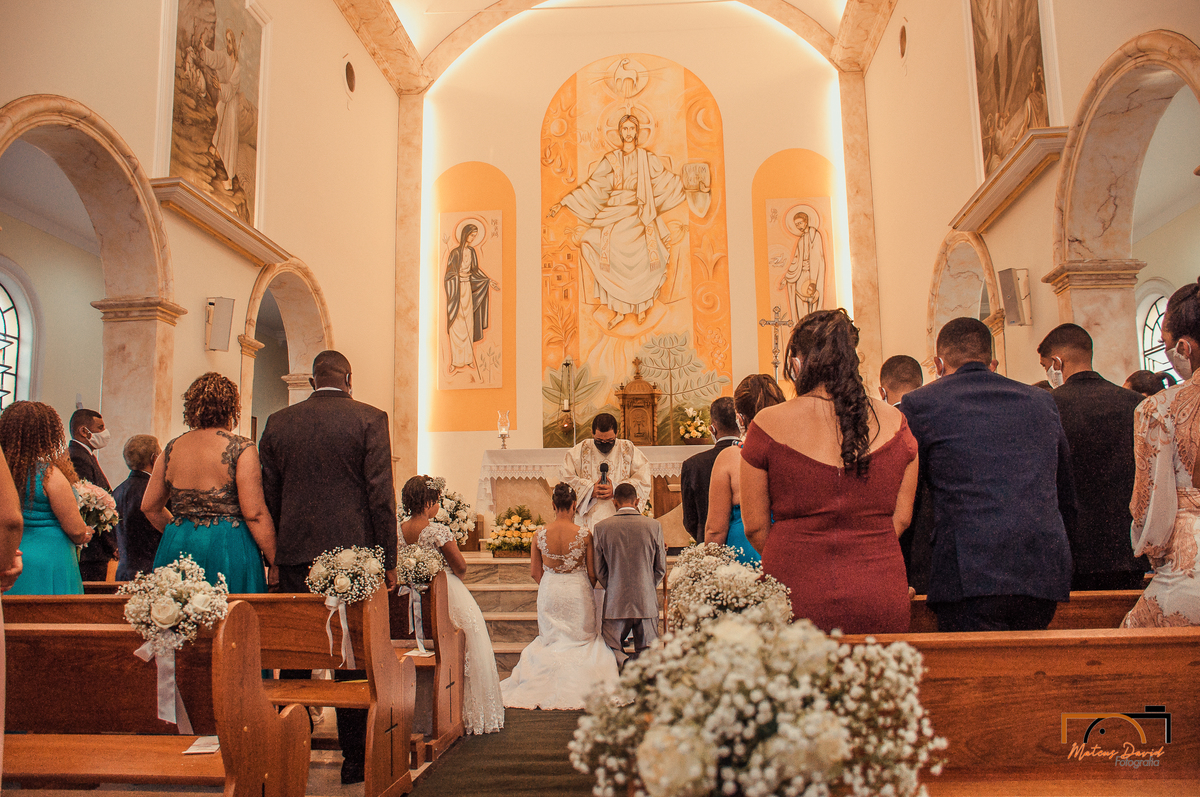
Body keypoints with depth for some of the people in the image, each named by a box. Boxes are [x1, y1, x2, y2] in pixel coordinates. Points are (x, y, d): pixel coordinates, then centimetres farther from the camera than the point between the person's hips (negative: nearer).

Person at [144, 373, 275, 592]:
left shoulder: (172, 449, 6)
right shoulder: (241, 449, -10)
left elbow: (149, 506, 14)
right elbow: (254, 514, -14)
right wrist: (276, 562, -8)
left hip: (177, 549, 5)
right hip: (228, 549, -5)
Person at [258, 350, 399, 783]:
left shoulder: (278, 422, 7)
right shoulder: (370, 419, -3)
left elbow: (268, 495, 10)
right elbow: (381, 495, -7)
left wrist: (275, 552, 17)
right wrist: (388, 560, -1)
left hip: (295, 555, 3)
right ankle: (354, 759, 12)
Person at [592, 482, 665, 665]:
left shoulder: (601, 527, -4)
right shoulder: (654, 526, -3)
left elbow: (598, 570, 2)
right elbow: (661, 568, 4)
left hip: (616, 604, -1)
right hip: (647, 602, 1)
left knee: (610, 648, 12)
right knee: (648, 651, 15)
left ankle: (623, 663, -16)